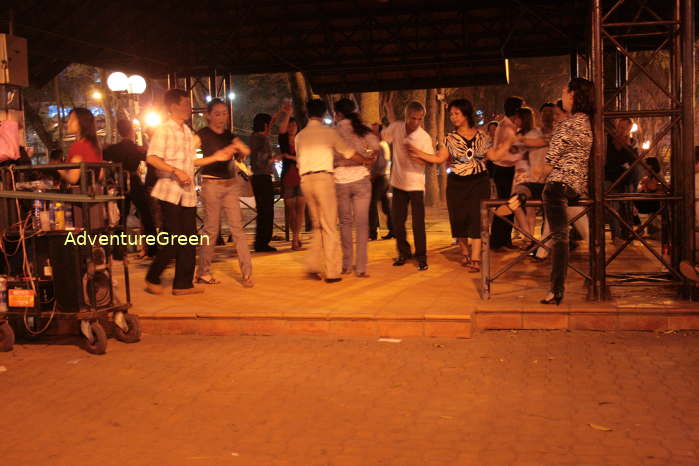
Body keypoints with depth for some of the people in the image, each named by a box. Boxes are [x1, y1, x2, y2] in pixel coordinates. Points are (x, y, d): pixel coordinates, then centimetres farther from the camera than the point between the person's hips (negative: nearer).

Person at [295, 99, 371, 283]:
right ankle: (331, 272, 1)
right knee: (329, 226, 0)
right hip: (323, 178, -5)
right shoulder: (329, 132, -1)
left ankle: (313, 264, 7)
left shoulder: (300, 135, 13)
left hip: (305, 180, 5)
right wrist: (367, 160, 14)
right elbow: (348, 152, 0)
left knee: (318, 225, 17)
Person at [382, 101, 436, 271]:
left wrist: (418, 157, -28)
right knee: (397, 220, 10)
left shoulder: (425, 138, -16)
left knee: (418, 223, -5)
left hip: (416, 184, -4)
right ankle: (403, 253, 27)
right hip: (398, 182, 4)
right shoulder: (396, 127, -6)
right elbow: (381, 137, 11)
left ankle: (421, 256, 7)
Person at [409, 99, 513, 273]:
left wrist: (509, 141, -1)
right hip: (457, 184, 1)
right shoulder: (450, 138, 4)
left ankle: (475, 259, -9)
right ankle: (465, 253, 24)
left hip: (479, 182, -1)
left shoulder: (481, 136, 3)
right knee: (459, 219, 4)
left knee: (477, 218, -9)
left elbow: (494, 156, 6)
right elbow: (440, 158, -1)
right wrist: (418, 154, -9)